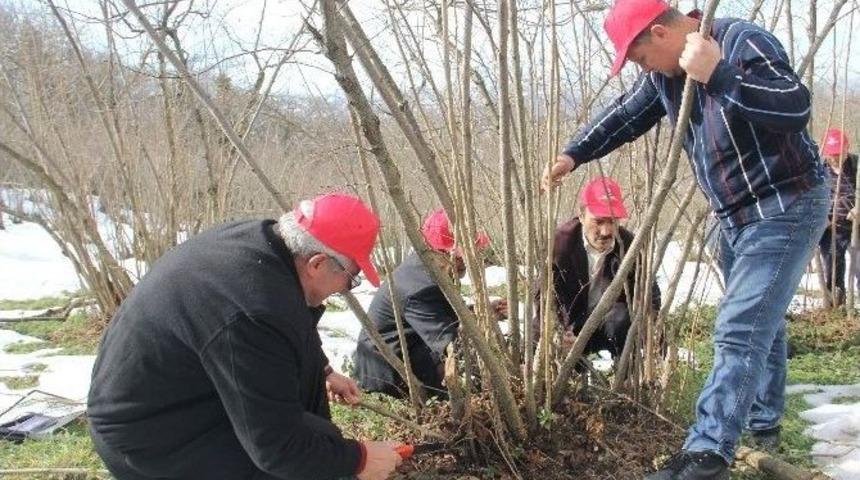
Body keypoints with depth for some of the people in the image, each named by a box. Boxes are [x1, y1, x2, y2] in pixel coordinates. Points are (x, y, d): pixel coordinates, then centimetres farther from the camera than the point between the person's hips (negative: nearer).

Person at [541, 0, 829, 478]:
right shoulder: (666, 73, 2)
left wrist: (718, 74, -39)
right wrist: (572, 155, 4)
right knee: (759, 320, 20)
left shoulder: (743, 41, -22)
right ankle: (764, 422, 36)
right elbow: (623, 115, 13)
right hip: (736, 214, 9)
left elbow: (797, 107, -33)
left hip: (786, 208, -9)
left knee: (739, 329, -13)